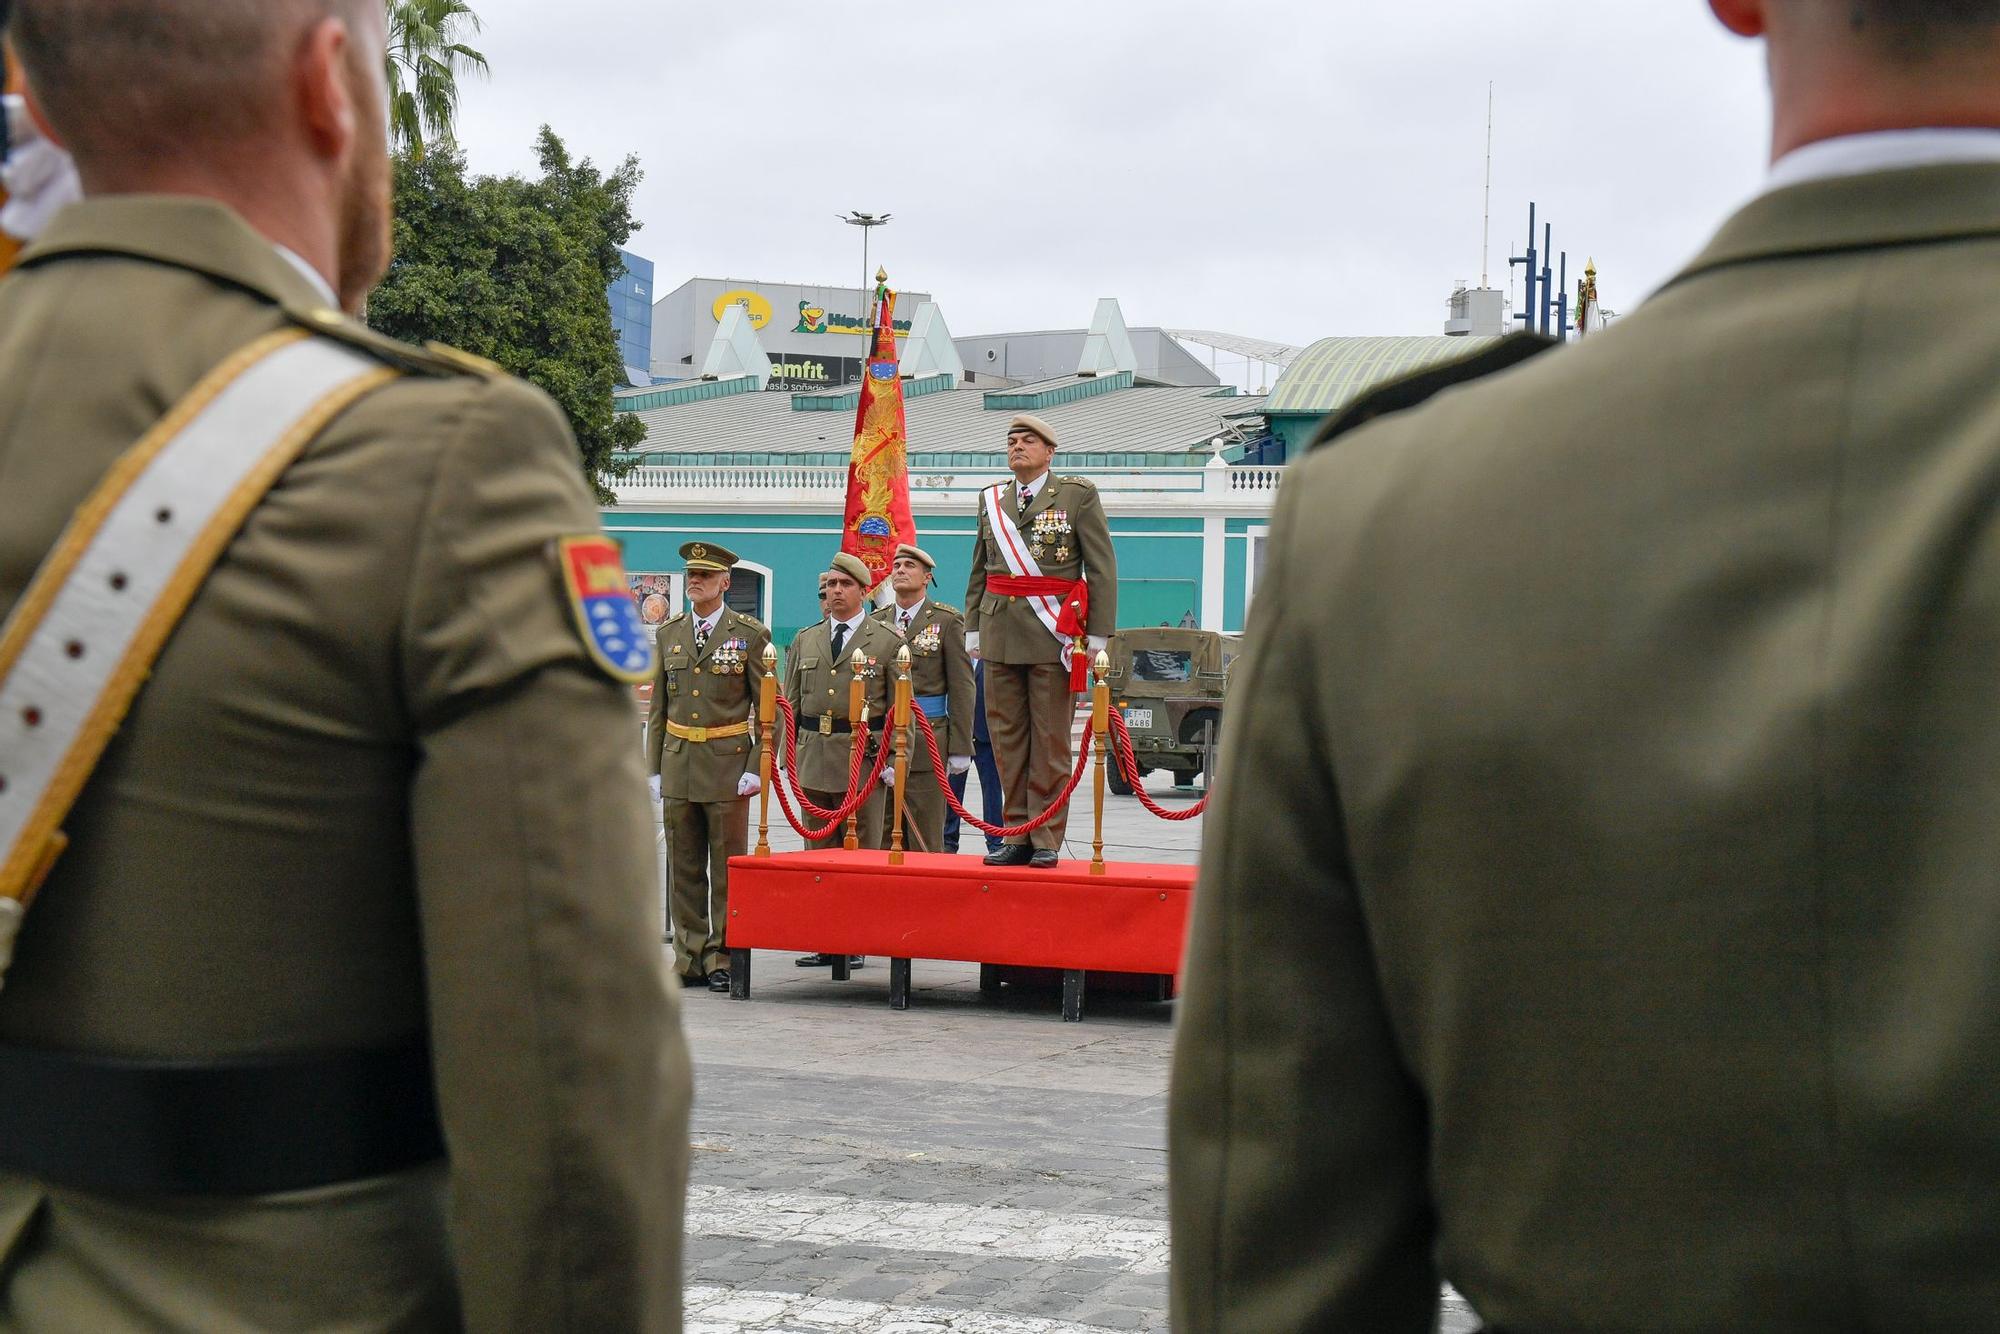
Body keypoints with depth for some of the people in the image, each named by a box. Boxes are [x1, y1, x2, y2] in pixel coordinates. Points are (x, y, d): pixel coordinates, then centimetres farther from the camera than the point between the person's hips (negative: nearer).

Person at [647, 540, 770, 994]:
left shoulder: (749, 634, -1)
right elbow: (657, 709, 14)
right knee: (684, 868, 7)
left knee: (728, 868, 0)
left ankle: (724, 959, 5)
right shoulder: (668, 634, 10)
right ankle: (689, 960, 13)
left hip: (727, 764, -4)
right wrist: (655, 768, 8)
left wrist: (757, 768, -10)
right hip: (678, 764, 4)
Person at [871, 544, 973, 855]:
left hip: (925, 744, -4)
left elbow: (962, 686, -1)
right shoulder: (877, 622, 13)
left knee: (925, 841, -2)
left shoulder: (947, 621, 2)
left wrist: (961, 748, -6)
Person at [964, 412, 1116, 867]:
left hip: (1053, 636, -4)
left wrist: (1097, 637, -6)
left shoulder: (1079, 496, 2)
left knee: (1050, 741, -2)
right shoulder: (991, 501, 15)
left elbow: (1103, 570, -1)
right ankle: (1018, 837, 11)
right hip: (1000, 636, 4)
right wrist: (974, 630, 14)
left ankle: (1046, 840, 3)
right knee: (1007, 738, 5)